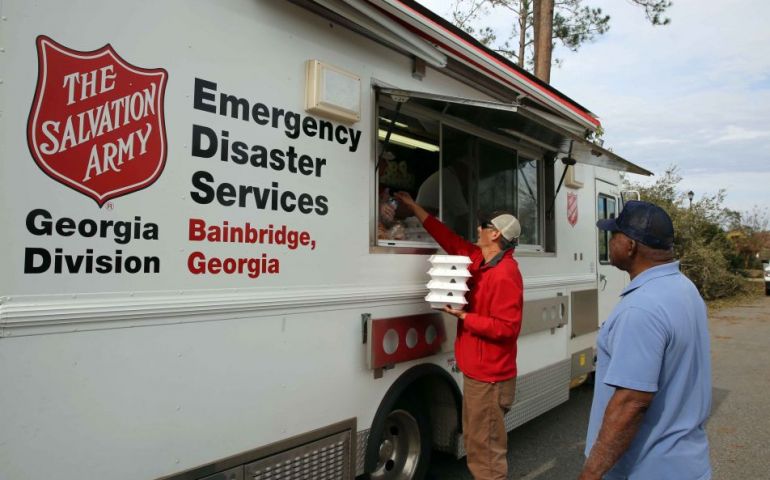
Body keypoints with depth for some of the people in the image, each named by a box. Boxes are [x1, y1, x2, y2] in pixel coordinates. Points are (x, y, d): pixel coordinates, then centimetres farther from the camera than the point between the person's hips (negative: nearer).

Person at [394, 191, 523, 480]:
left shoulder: (506, 275, -21)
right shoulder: (478, 259, 6)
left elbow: (506, 327, -24)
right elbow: (449, 239, 15)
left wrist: (463, 317, -21)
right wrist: (413, 207, 18)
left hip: (490, 378, -10)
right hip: (477, 372, 10)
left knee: (486, 448, 2)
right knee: (476, 443, 21)